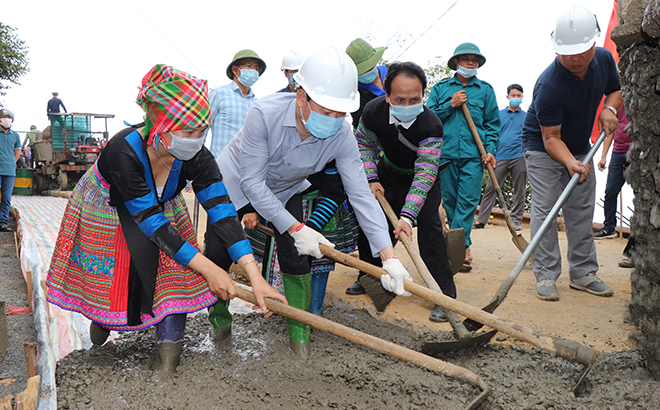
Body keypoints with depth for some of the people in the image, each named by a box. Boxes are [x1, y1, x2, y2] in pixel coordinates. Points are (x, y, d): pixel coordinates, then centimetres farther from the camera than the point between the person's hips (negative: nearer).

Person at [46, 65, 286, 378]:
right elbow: (152, 223, -36)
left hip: (161, 206, 3)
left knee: (174, 266, -13)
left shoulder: (196, 156, -29)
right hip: (106, 209, -3)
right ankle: (101, 316, 31)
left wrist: (255, 276, -38)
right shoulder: (123, 150, -39)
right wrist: (208, 269, -37)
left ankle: (169, 345, 0)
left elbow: (222, 211, -30)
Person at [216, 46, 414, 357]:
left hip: (285, 190, 2)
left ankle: (298, 329, 16)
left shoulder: (341, 136, -28)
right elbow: (251, 183, -32)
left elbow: (361, 195, -26)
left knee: (296, 258, -6)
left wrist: (388, 256, -34)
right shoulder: (265, 113, -38)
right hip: (236, 182, -2)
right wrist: (295, 228, -33)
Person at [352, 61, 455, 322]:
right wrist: (371, 179, -14)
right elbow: (364, 144, -4)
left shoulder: (431, 126, -37)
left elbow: (424, 174, -39)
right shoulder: (373, 111, -25)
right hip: (388, 174, 4)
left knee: (428, 225, -20)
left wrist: (407, 216, -48)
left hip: (422, 178, -4)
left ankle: (445, 296, -14)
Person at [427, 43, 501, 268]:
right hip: (446, 152, 1)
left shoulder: (485, 89, 14)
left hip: (474, 154, -1)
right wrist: (450, 105, -3)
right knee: (450, 199, 3)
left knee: (468, 200, -10)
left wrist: (490, 148, 1)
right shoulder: (440, 88, 13)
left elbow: (492, 123, 13)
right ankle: (463, 245, 14)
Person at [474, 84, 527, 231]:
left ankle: (516, 220, 14)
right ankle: (481, 220, 0)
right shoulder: (499, 114, 13)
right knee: (490, 188, -5)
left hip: (519, 157, 0)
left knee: (519, 191, 4)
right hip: (500, 157, 0)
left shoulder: (526, 117, 13)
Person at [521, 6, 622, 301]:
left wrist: (609, 109, -12)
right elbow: (551, 139, -29)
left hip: (580, 148, 6)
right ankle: (546, 276, -6)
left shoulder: (604, 59, -10)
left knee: (582, 211, 8)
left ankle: (583, 273, 18)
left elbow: (615, 90, 11)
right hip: (542, 147, -6)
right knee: (545, 208, -13)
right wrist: (570, 163, -46)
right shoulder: (548, 85, -31)